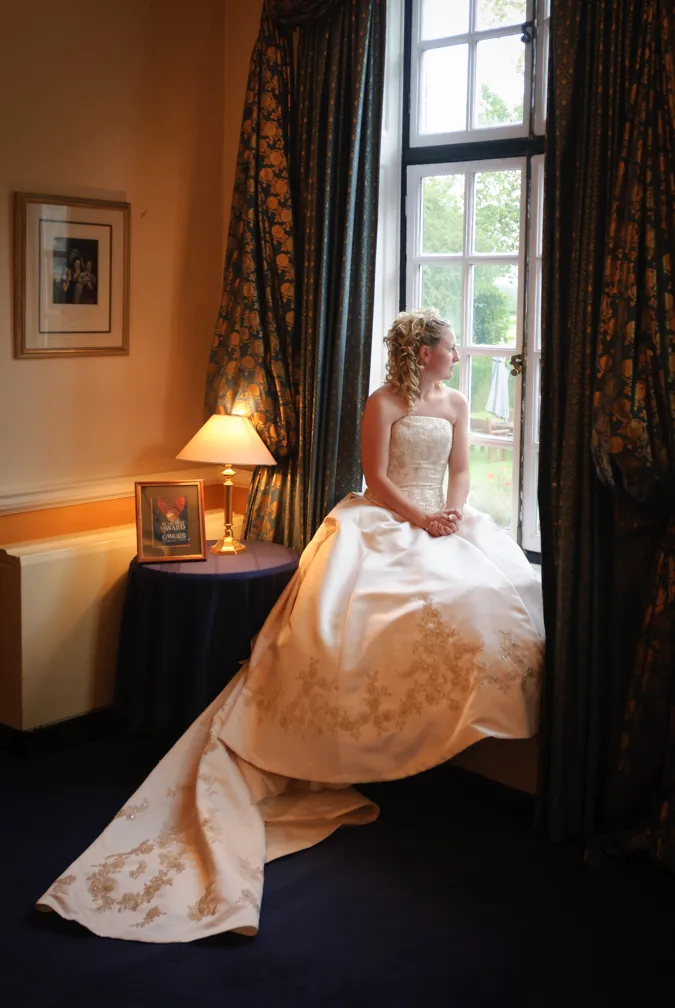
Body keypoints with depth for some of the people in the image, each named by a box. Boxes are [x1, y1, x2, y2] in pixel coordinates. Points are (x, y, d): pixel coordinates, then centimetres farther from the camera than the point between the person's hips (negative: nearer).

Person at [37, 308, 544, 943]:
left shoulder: (456, 404, 18)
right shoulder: (382, 404, 1)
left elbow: (460, 470, 16)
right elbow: (376, 476, -5)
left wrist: (451, 512, -3)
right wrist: (419, 517, -14)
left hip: (439, 523, 5)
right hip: (380, 523, -5)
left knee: (489, 590, -23)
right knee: (342, 608, -29)